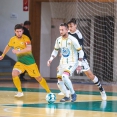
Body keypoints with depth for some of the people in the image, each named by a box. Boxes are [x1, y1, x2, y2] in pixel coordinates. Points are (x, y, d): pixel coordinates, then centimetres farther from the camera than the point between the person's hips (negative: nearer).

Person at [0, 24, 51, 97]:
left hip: (30, 61, -4)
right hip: (20, 61, 4)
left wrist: (18, 51, -37)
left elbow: (29, 48, -33)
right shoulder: (13, 39, -1)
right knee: (14, 74, -19)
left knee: (38, 77, 3)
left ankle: (49, 92, 18)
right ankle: (20, 92, -3)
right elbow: (8, 47, 20)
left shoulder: (25, 38, -17)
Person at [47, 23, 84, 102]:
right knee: (60, 82, 3)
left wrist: (79, 64, -16)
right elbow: (56, 50, 18)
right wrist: (51, 59, 4)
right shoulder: (58, 40, 2)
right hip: (62, 63, 6)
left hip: (72, 63, -6)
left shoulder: (72, 40, -16)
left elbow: (80, 52, -11)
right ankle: (67, 96, 26)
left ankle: (73, 93, -13)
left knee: (65, 76, -30)